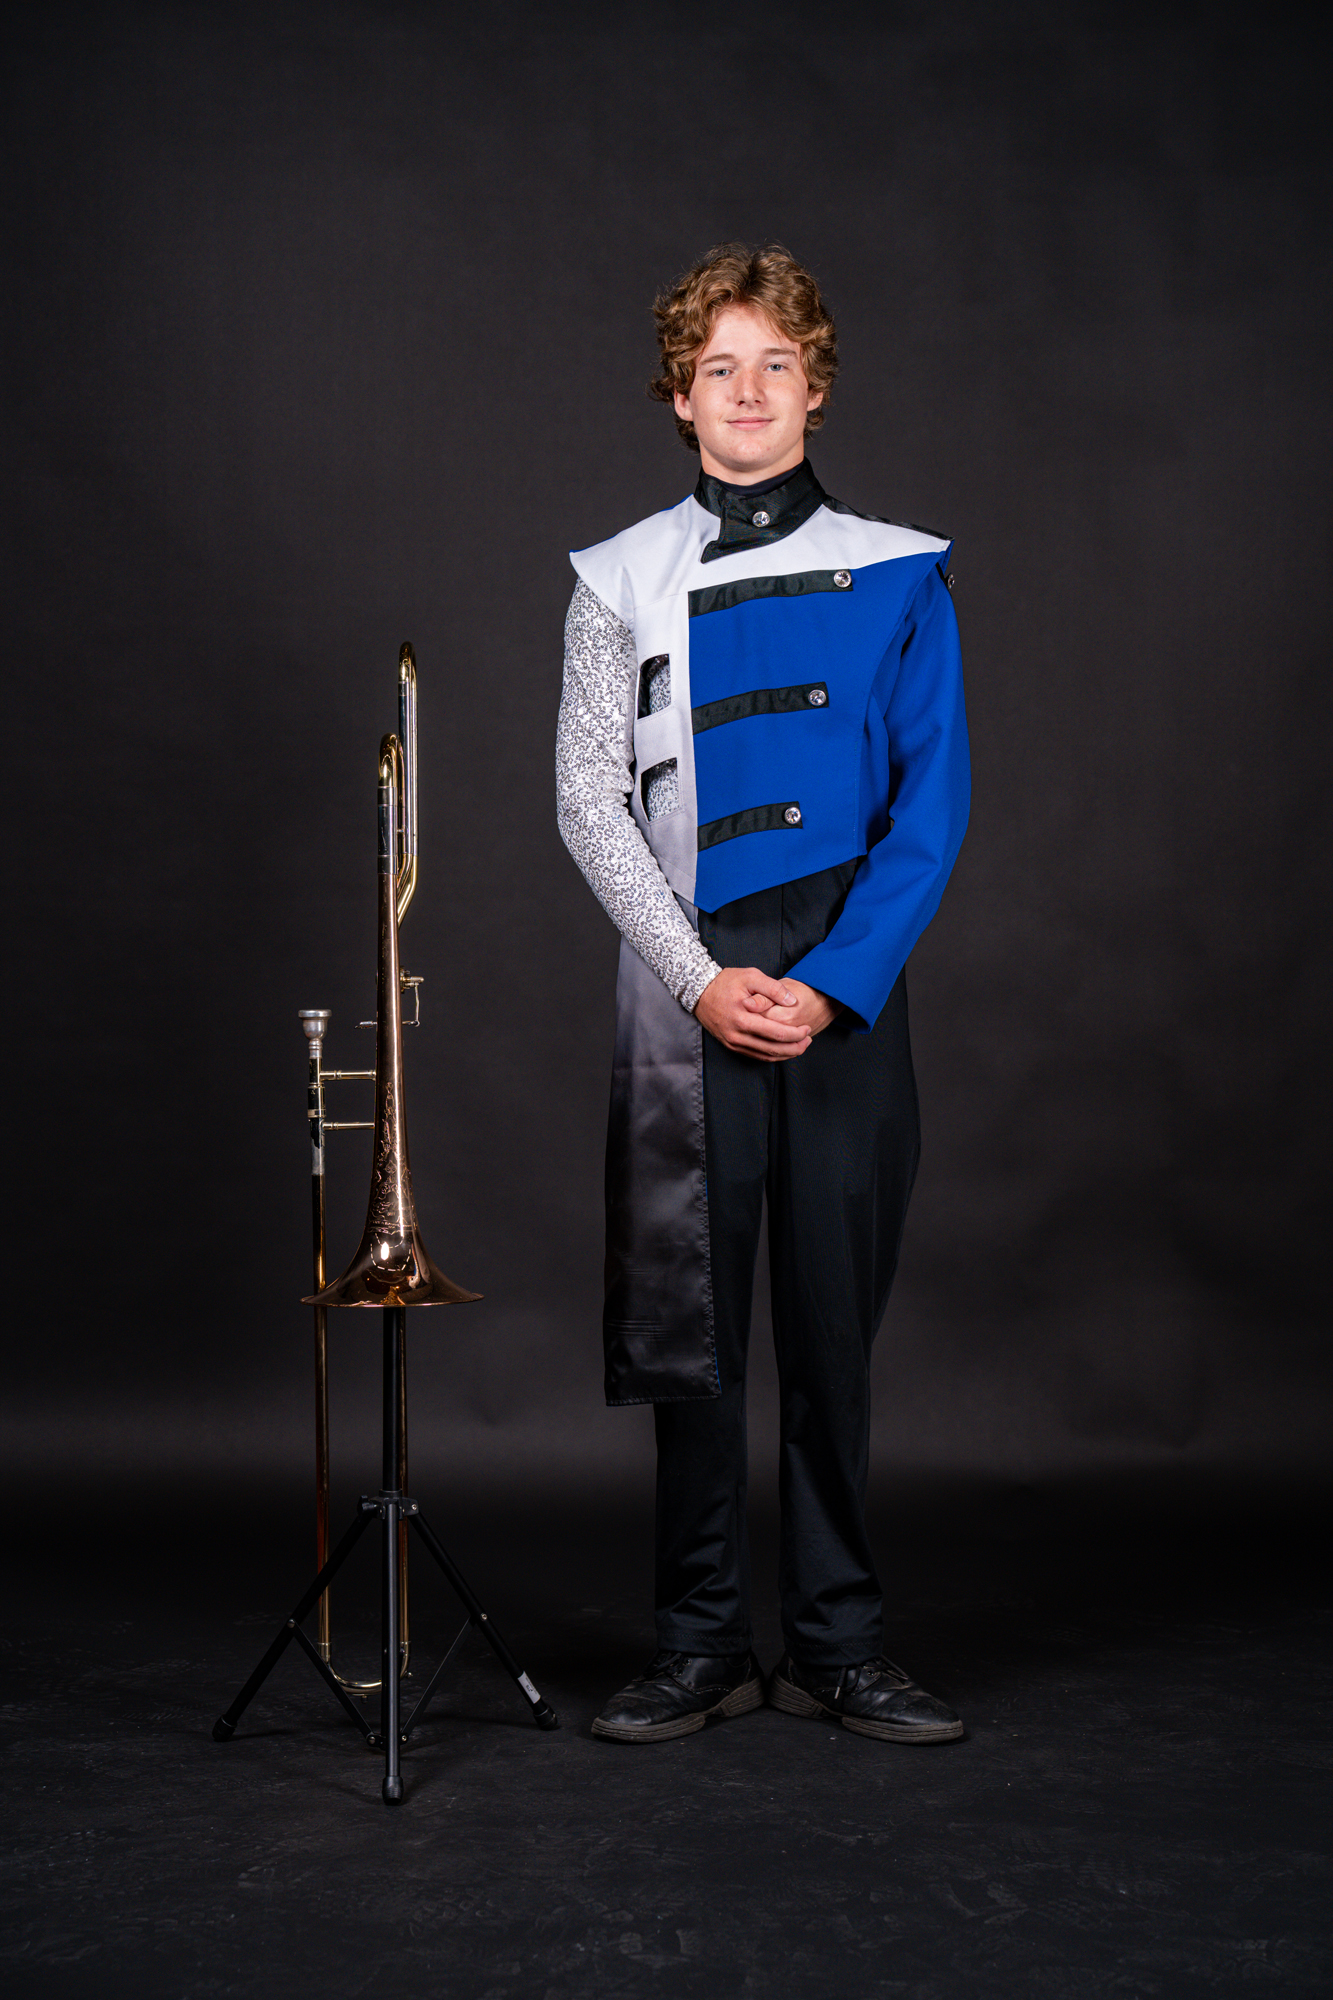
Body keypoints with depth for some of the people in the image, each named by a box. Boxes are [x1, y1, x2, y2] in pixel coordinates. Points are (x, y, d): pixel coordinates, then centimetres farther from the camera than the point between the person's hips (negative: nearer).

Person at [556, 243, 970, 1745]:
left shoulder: (900, 577, 8)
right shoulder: (622, 583, 8)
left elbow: (932, 801, 2)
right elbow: (588, 804, 3)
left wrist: (832, 984, -9)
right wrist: (704, 980, -8)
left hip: (848, 991, 0)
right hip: (685, 995, 0)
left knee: (834, 1324, 3)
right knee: (689, 1327, 2)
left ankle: (838, 1648, 14)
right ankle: (700, 1647, 13)